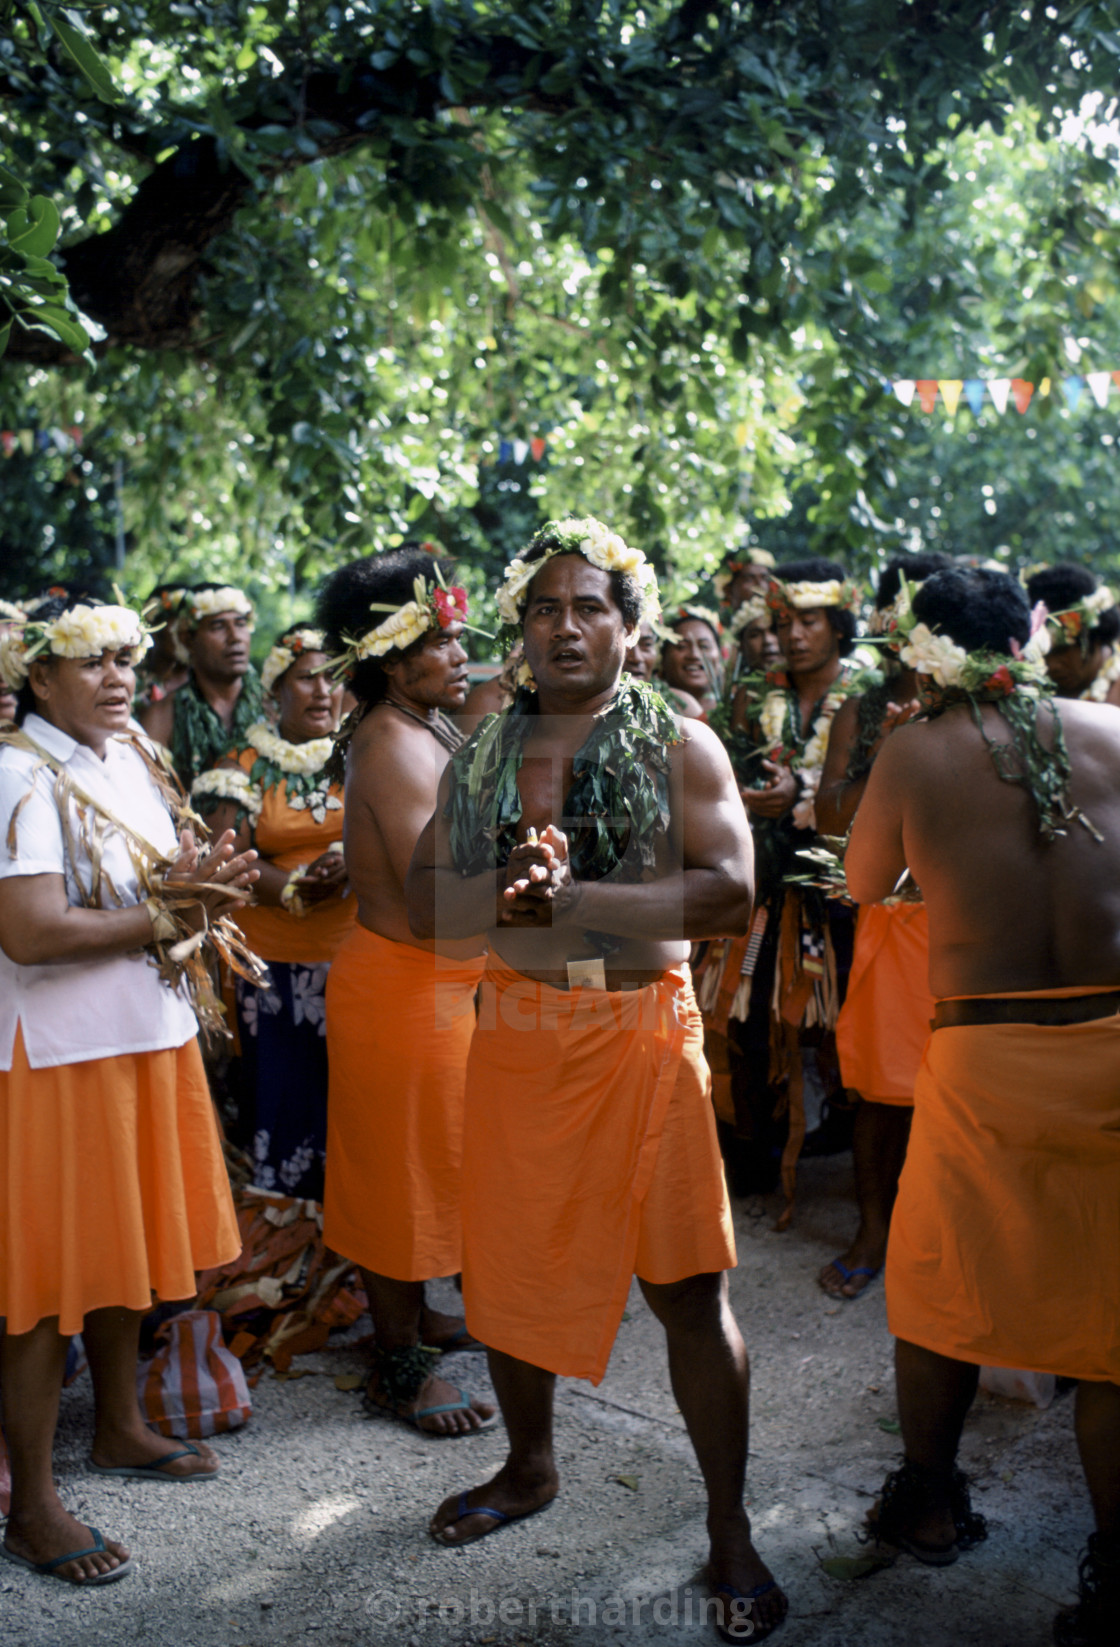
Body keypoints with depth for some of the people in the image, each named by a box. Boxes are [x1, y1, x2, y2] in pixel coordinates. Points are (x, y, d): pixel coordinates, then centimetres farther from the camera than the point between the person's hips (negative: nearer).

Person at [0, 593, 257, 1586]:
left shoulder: (132, 760, 10)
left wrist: (197, 888, -6)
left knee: (126, 1245, 19)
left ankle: (120, 1428, 38)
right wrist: (161, 917, -16)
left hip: (147, 1037, 8)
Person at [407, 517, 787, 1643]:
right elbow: (424, 904, 3)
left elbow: (729, 892, -14)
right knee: (510, 1265, 14)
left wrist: (572, 895, -22)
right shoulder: (478, 757, 9)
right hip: (515, 1032, 4)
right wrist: (508, 894, -19)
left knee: (689, 1283, -2)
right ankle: (529, 1466, 38)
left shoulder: (680, 746, -1)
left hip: (641, 1032, -3)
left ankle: (729, 1531, 14)